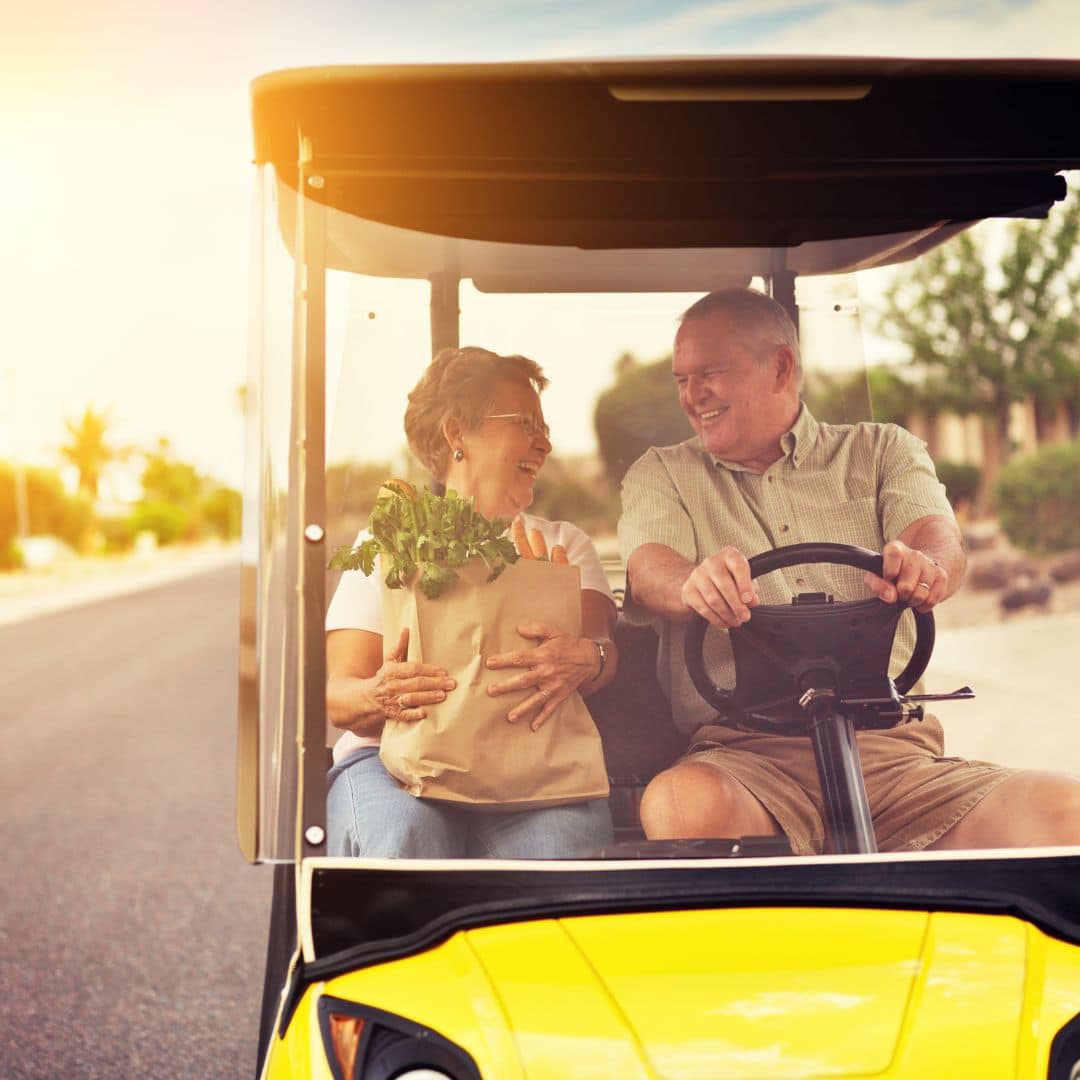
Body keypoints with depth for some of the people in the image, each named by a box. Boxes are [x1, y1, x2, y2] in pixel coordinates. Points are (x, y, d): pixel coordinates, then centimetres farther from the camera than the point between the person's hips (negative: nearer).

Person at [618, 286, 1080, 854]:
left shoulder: (882, 451, 21)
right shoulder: (660, 474, 19)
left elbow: (939, 538, 1)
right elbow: (649, 571, -2)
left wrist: (923, 566, -27)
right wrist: (696, 583, -29)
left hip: (890, 745, 1)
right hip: (745, 752, 0)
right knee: (681, 806, -37)